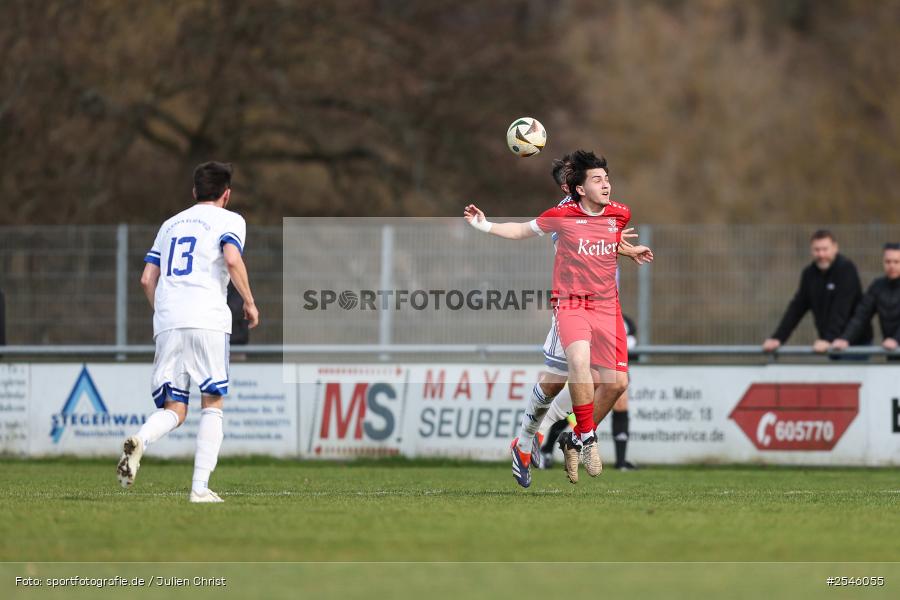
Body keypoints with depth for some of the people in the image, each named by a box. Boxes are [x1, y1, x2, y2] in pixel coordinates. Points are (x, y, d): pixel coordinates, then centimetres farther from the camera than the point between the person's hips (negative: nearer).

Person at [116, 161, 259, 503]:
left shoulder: (171, 224, 25)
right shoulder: (229, 220, 9)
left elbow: (147, 279, 19)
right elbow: (232, 260, -11)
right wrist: (249, 302, 0)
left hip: (167, 322, 4)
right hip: (208, 320, -4)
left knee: (173, 409, 5)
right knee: (212, 404, 4)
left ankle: (139, 441, -28)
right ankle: (200, 487, -5)